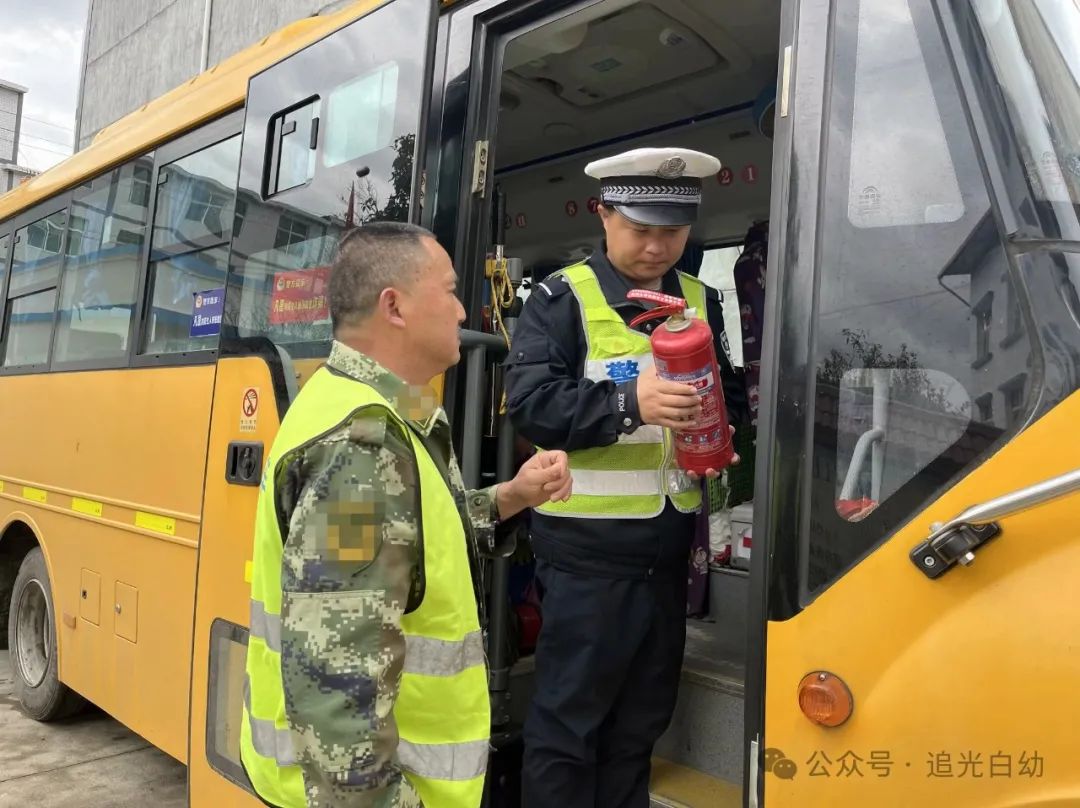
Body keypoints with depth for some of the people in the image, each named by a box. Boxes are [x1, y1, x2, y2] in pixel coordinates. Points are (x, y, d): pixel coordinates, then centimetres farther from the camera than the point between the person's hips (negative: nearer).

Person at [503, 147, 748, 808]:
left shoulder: (702, 301, 12)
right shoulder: (562, 297, -6)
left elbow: (731, 398, 18)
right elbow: (529, 400, -18)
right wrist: (630, 402, -29)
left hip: (670, 549, 6)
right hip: (588, 550, -6)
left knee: (642, 717, 19)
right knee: (568, 716, 6)